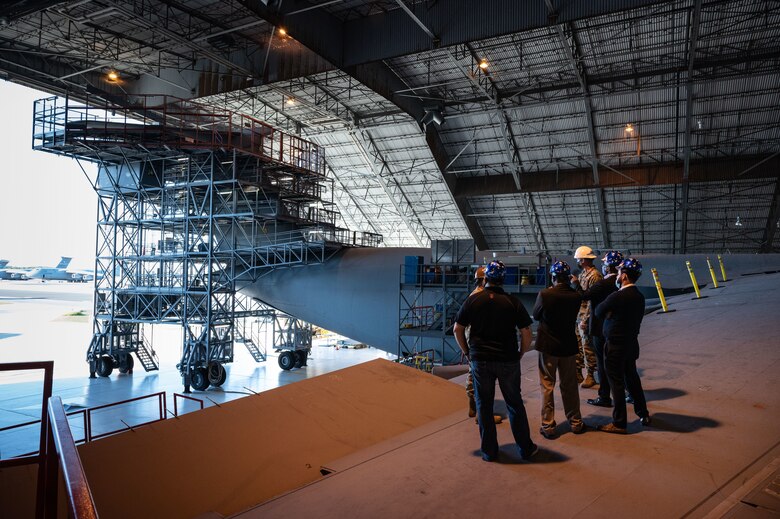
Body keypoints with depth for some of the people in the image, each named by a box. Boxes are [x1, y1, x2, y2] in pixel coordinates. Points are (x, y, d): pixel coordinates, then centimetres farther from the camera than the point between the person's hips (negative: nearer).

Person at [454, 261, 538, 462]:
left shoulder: (473, 300, -2)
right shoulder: (513, 302, -4)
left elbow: (457, 330, 0)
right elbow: (526, 333, -5)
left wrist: (467, 352, 10)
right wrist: (520, 354, 9)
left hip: (480, 360, 0)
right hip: (508, 360, 0)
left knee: (484, 405, 12)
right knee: (514, 404, 14)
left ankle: (489, 451, 19)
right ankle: (526, 449, 24)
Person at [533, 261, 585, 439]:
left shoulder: (545, 294, -18)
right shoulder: (576, 296, -7)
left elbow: (536, 315, -2)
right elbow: (573, 315, 8)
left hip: (548, 345, -3)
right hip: (568, 345, 3)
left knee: (547, 386, 7)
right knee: (570, 385, 16)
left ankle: (548, 426, 10)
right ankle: (575, 422, 27)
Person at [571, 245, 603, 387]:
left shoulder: (594, 275, -17)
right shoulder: (583, 273, 13)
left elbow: (593, 299, -21)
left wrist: (585, 320, -21)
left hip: (586, 317, -9)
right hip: (578, 316, 9)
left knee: (588, 347, 0)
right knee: (577, 345, 14)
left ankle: (590, 376, 12)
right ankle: (578, 373, 24)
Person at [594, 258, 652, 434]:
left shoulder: (616, 297, -23)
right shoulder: (639, 296, 2)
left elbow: (598, 312, -10)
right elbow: (637, 318, 9)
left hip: (615, 346, -8)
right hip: (631, 343, 8)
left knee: (617, 383, 2)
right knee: (632, 378, 22)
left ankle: (619, 423, 12)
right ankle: (643, 414, 35)